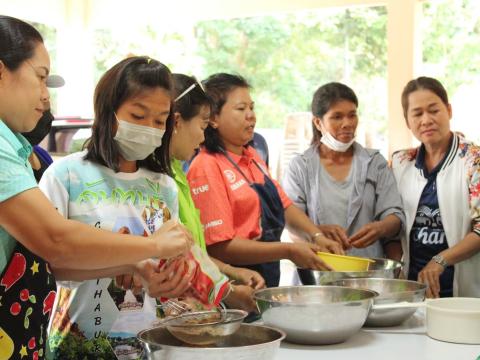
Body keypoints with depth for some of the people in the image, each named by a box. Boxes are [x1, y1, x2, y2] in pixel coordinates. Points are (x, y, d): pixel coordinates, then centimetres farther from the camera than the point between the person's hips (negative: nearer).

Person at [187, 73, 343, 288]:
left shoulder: (251, 157, 12)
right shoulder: (206, 167, -16)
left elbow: (282, 205, 17)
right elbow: (219, 246, -20)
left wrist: (316, 236, 0)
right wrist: (288, 251, -20)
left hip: (268, 278, 8)